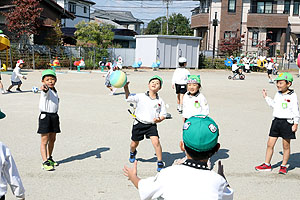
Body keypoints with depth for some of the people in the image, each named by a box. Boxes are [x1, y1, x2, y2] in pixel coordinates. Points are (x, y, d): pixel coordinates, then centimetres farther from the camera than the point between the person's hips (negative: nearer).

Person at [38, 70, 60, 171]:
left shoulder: (54, 91, 13)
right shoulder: (46, 90, -12)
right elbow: (46, 90, -37)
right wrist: (44, 88, -60)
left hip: (54, 116, 8)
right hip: (45, 116, -8)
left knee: (52, 139, 16)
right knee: (44, 140, -4)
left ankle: (49, 158, 32)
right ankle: (45, 162, -2)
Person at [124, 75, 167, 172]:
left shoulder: (160, 101, -1)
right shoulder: (140, 96, -6)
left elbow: (163, 114, 5)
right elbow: (128, 98, -6)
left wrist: (159, 119, -16)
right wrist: (126, 88, -22)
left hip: (151, 125, 0)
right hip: (139, 123, 0)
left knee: (156, 142, -19)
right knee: (134, 144, 16)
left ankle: (160, 163, -2)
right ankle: (132, 153, 53)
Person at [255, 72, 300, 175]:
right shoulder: (278, 94, 8)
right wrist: (266, 97, 20)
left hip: (287, 122, -5)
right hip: (276, 121, 6)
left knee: (286, 146, 8)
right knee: (270, 144, 7)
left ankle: (283, 166, 21)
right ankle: (267, 164, 19)